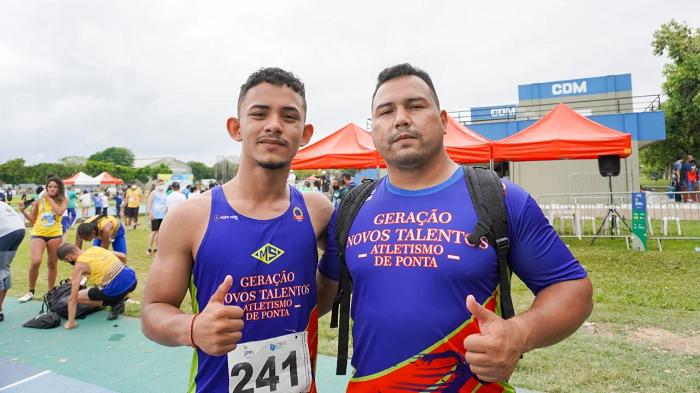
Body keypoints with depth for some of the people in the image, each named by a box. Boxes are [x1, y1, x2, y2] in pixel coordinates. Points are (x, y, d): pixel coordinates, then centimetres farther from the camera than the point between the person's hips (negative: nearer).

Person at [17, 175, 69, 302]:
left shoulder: (63, 200, -1)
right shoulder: (39, 200, 1)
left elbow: (59, 212, -23)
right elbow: (33, 219, 11)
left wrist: (50, 199, -15)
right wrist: (23, 211, -5)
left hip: (55, 235, 0)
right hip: (38, 234, 0)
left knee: (52, 263, 10)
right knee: (35, 261, -17)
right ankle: (31, 291, 4)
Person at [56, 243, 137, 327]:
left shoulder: (79, 265, -2)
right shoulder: (95, 248, 14)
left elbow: (73, 298, -3)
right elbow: (123, 256, 23)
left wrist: (70, 323, 4)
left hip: (116, 289, -8)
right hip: (132, 280, 8)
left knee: (79, 297, 13)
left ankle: (114, 304, 3)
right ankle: (118, 300, 18)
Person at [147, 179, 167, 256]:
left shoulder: (165, 194, 16)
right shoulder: (154, 193, -1)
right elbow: (149, 203, -8)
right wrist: (150, 213, -16)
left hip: (162, 216, 6)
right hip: (155, 215, -6)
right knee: (154, 231, -8)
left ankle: (156, 247, 16)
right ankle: (149, 249, -3)